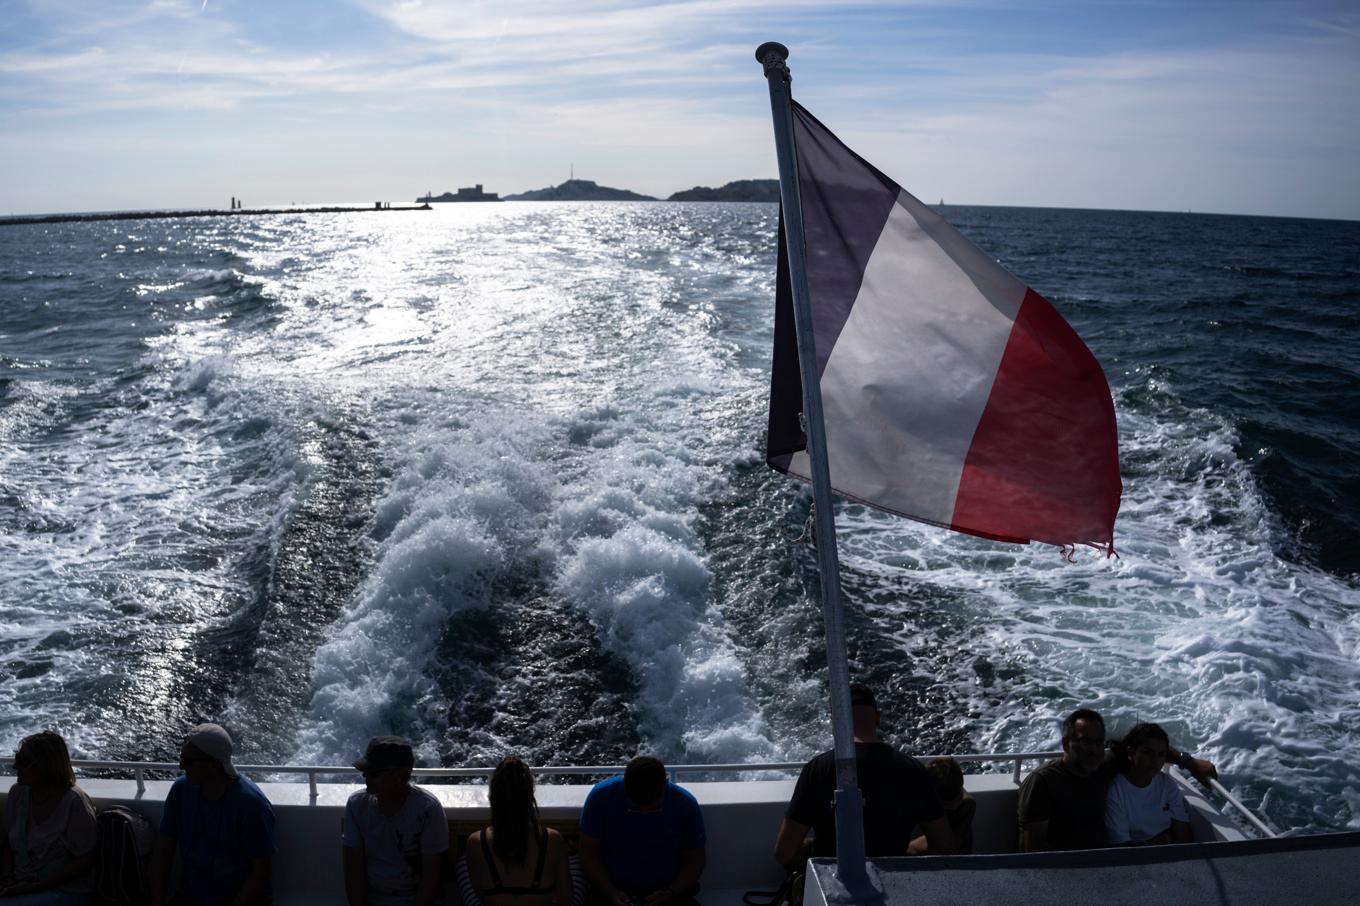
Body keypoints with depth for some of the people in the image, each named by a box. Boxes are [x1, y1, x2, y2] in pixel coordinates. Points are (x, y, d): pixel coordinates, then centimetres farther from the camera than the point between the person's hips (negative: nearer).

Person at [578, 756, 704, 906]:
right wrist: (611, 893, -15)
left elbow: (694, 861, 2)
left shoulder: (686, 805, -8)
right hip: (612, 893, -1)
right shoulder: (601, 796, -10)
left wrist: (670, 893, -13)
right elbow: (589, 854, -3)